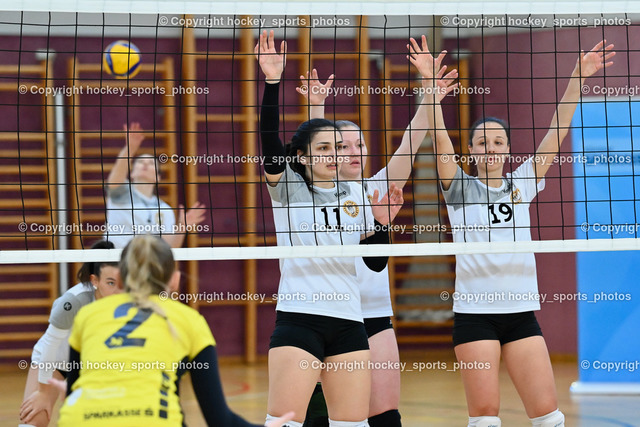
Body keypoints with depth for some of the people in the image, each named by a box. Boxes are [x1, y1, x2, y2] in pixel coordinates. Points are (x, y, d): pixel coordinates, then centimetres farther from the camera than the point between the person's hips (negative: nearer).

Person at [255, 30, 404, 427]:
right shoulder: (287, 187, 3)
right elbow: (269, 140, -16)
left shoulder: (356, 194, 14)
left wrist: (382, 222, -3)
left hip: (349, 321, 4)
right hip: (298, 317, -4)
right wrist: (272, 81, -25)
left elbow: (376, 263, 15)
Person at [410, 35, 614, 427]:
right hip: (474, 312, -3)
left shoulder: (522, 184, 11)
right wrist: (430, 83, -21)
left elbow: (557, 132, 6)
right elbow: (440, 137, -9)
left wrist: (578, 78, -1)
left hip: (521, 311, 3)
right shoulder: (460, 189, 4)